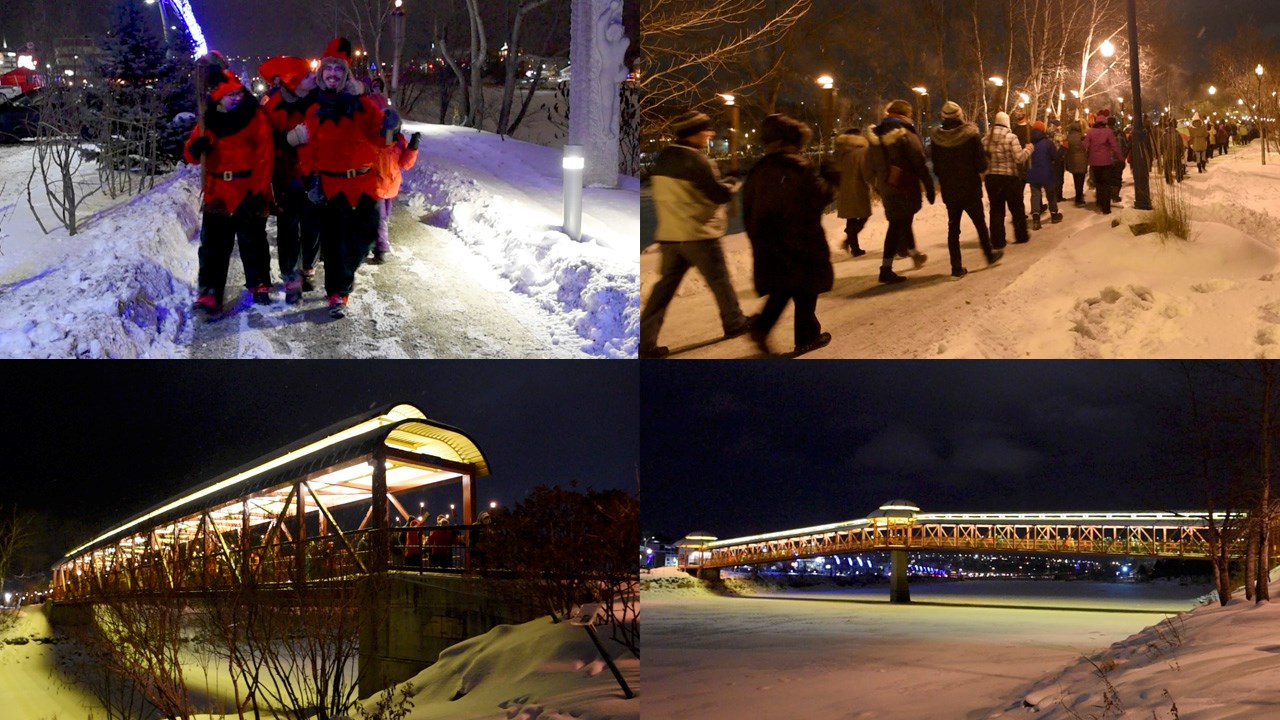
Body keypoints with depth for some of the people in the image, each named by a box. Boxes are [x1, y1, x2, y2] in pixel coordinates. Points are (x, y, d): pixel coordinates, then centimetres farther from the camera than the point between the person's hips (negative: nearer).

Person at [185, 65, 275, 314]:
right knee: (214, 245, 2)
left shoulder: (256, 117, -4)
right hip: (217, 195, 3)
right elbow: (191, 154, 9)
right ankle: (209, 294, 3)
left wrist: (258, 191, -15)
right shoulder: (209, 121, 6)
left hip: (249, 194, -3)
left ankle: (259, 285, 25)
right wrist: (195, 149, -17)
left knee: (253, 242, 9)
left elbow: (264, 157, -8)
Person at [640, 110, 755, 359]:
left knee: (666, 285, 7)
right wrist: (734, 184, 5)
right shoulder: (696, 159, -17)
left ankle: (646, 340, -1)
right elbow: (720, 194, -15)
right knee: (719, 280, 12)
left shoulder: (664, 158, 8)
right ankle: (734, 322, 28)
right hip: (698, 234, -7)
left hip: (668, 234, 7)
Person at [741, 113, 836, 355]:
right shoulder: (798, 167, -12)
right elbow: (817, 199, -15)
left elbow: (749, 208, 9)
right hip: (801, 241, -6)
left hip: (768, 242, 6)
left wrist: (757, 237, 18)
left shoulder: (758, 171, 6)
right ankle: (807, 336, 13)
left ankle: (762, 327, 0)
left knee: (780, 288, 17)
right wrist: (828, 180, 3)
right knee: (805, 290, 7)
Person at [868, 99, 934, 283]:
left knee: (902, 221, 23)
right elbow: (919, 163, -15)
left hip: (885, 187, 7)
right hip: (904, 186, -7)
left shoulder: (874, 135, 6)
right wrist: (929, 187, -10)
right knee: (898, 225, -1)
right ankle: (886, 268, -6)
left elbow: (873, 165, 12)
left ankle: (914, 252, 40)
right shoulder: (905, 134, -14)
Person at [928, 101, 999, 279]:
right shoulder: (971, 134, -13)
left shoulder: (937, 138, -5)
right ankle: (989, 254, 32)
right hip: (970, 189, -2)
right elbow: (981, 163, -11)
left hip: (949, 191, 2)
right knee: (980, 223, 17)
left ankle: (956, 267, 4)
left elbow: (936, 167, 3)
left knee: (953, 227, 7)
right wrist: (981, 171, 9)